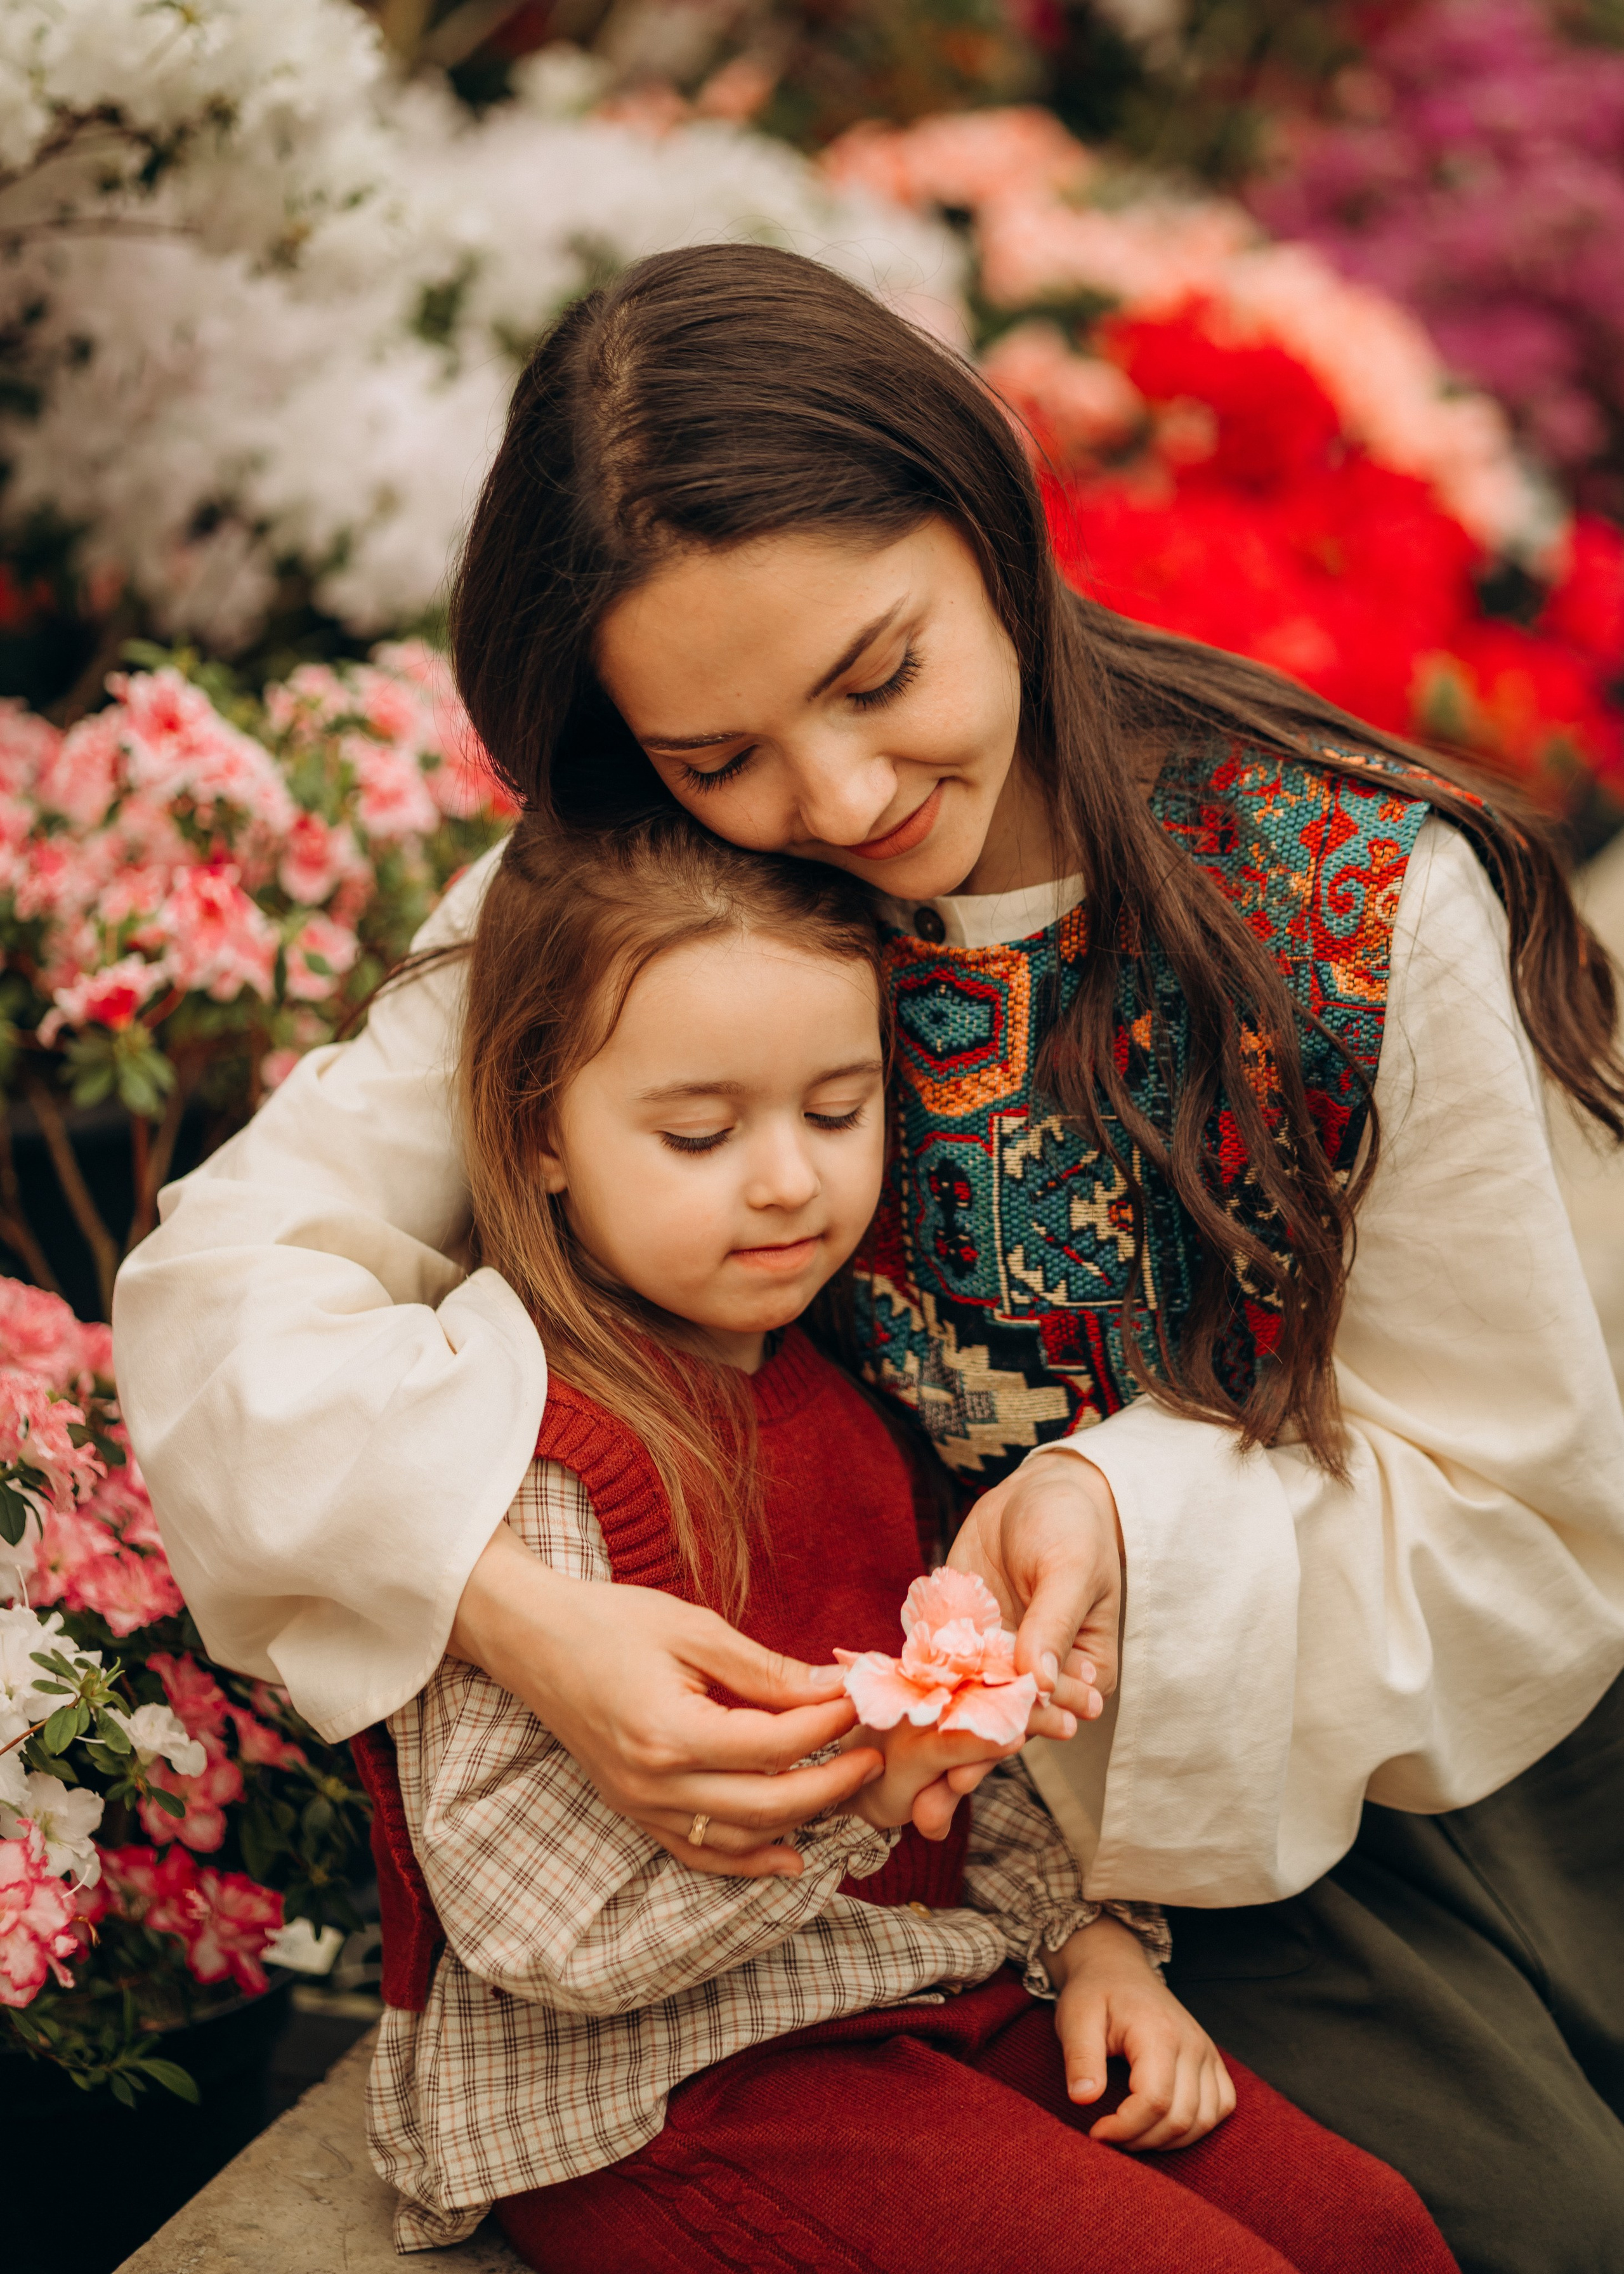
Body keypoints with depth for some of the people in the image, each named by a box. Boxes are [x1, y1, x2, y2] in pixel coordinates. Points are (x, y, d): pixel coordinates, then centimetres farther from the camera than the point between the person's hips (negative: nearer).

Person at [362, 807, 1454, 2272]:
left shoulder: (840, 1385, 9)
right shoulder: (520, 1456, -18)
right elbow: (534, 1925, -21)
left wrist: (1088, 1932, 6)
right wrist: (839, 1787, -30)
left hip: (948, 1986, 8)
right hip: (665, 2091, -7)